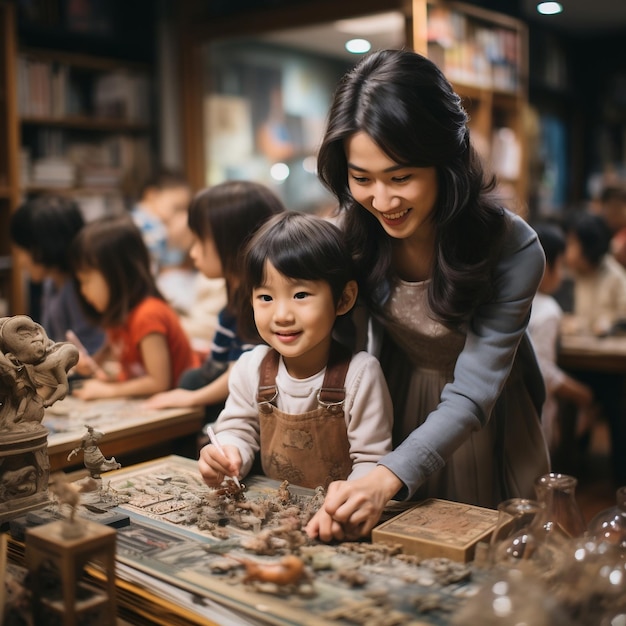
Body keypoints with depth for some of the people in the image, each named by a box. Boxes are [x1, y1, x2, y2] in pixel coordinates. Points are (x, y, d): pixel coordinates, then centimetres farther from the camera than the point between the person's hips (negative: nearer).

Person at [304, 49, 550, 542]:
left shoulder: (514, 250, -29)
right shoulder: (353, 233, -18)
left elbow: (471, 393, -29)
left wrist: (389, 478, -44)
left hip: (484, 428, -2)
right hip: (397, 412, 3)